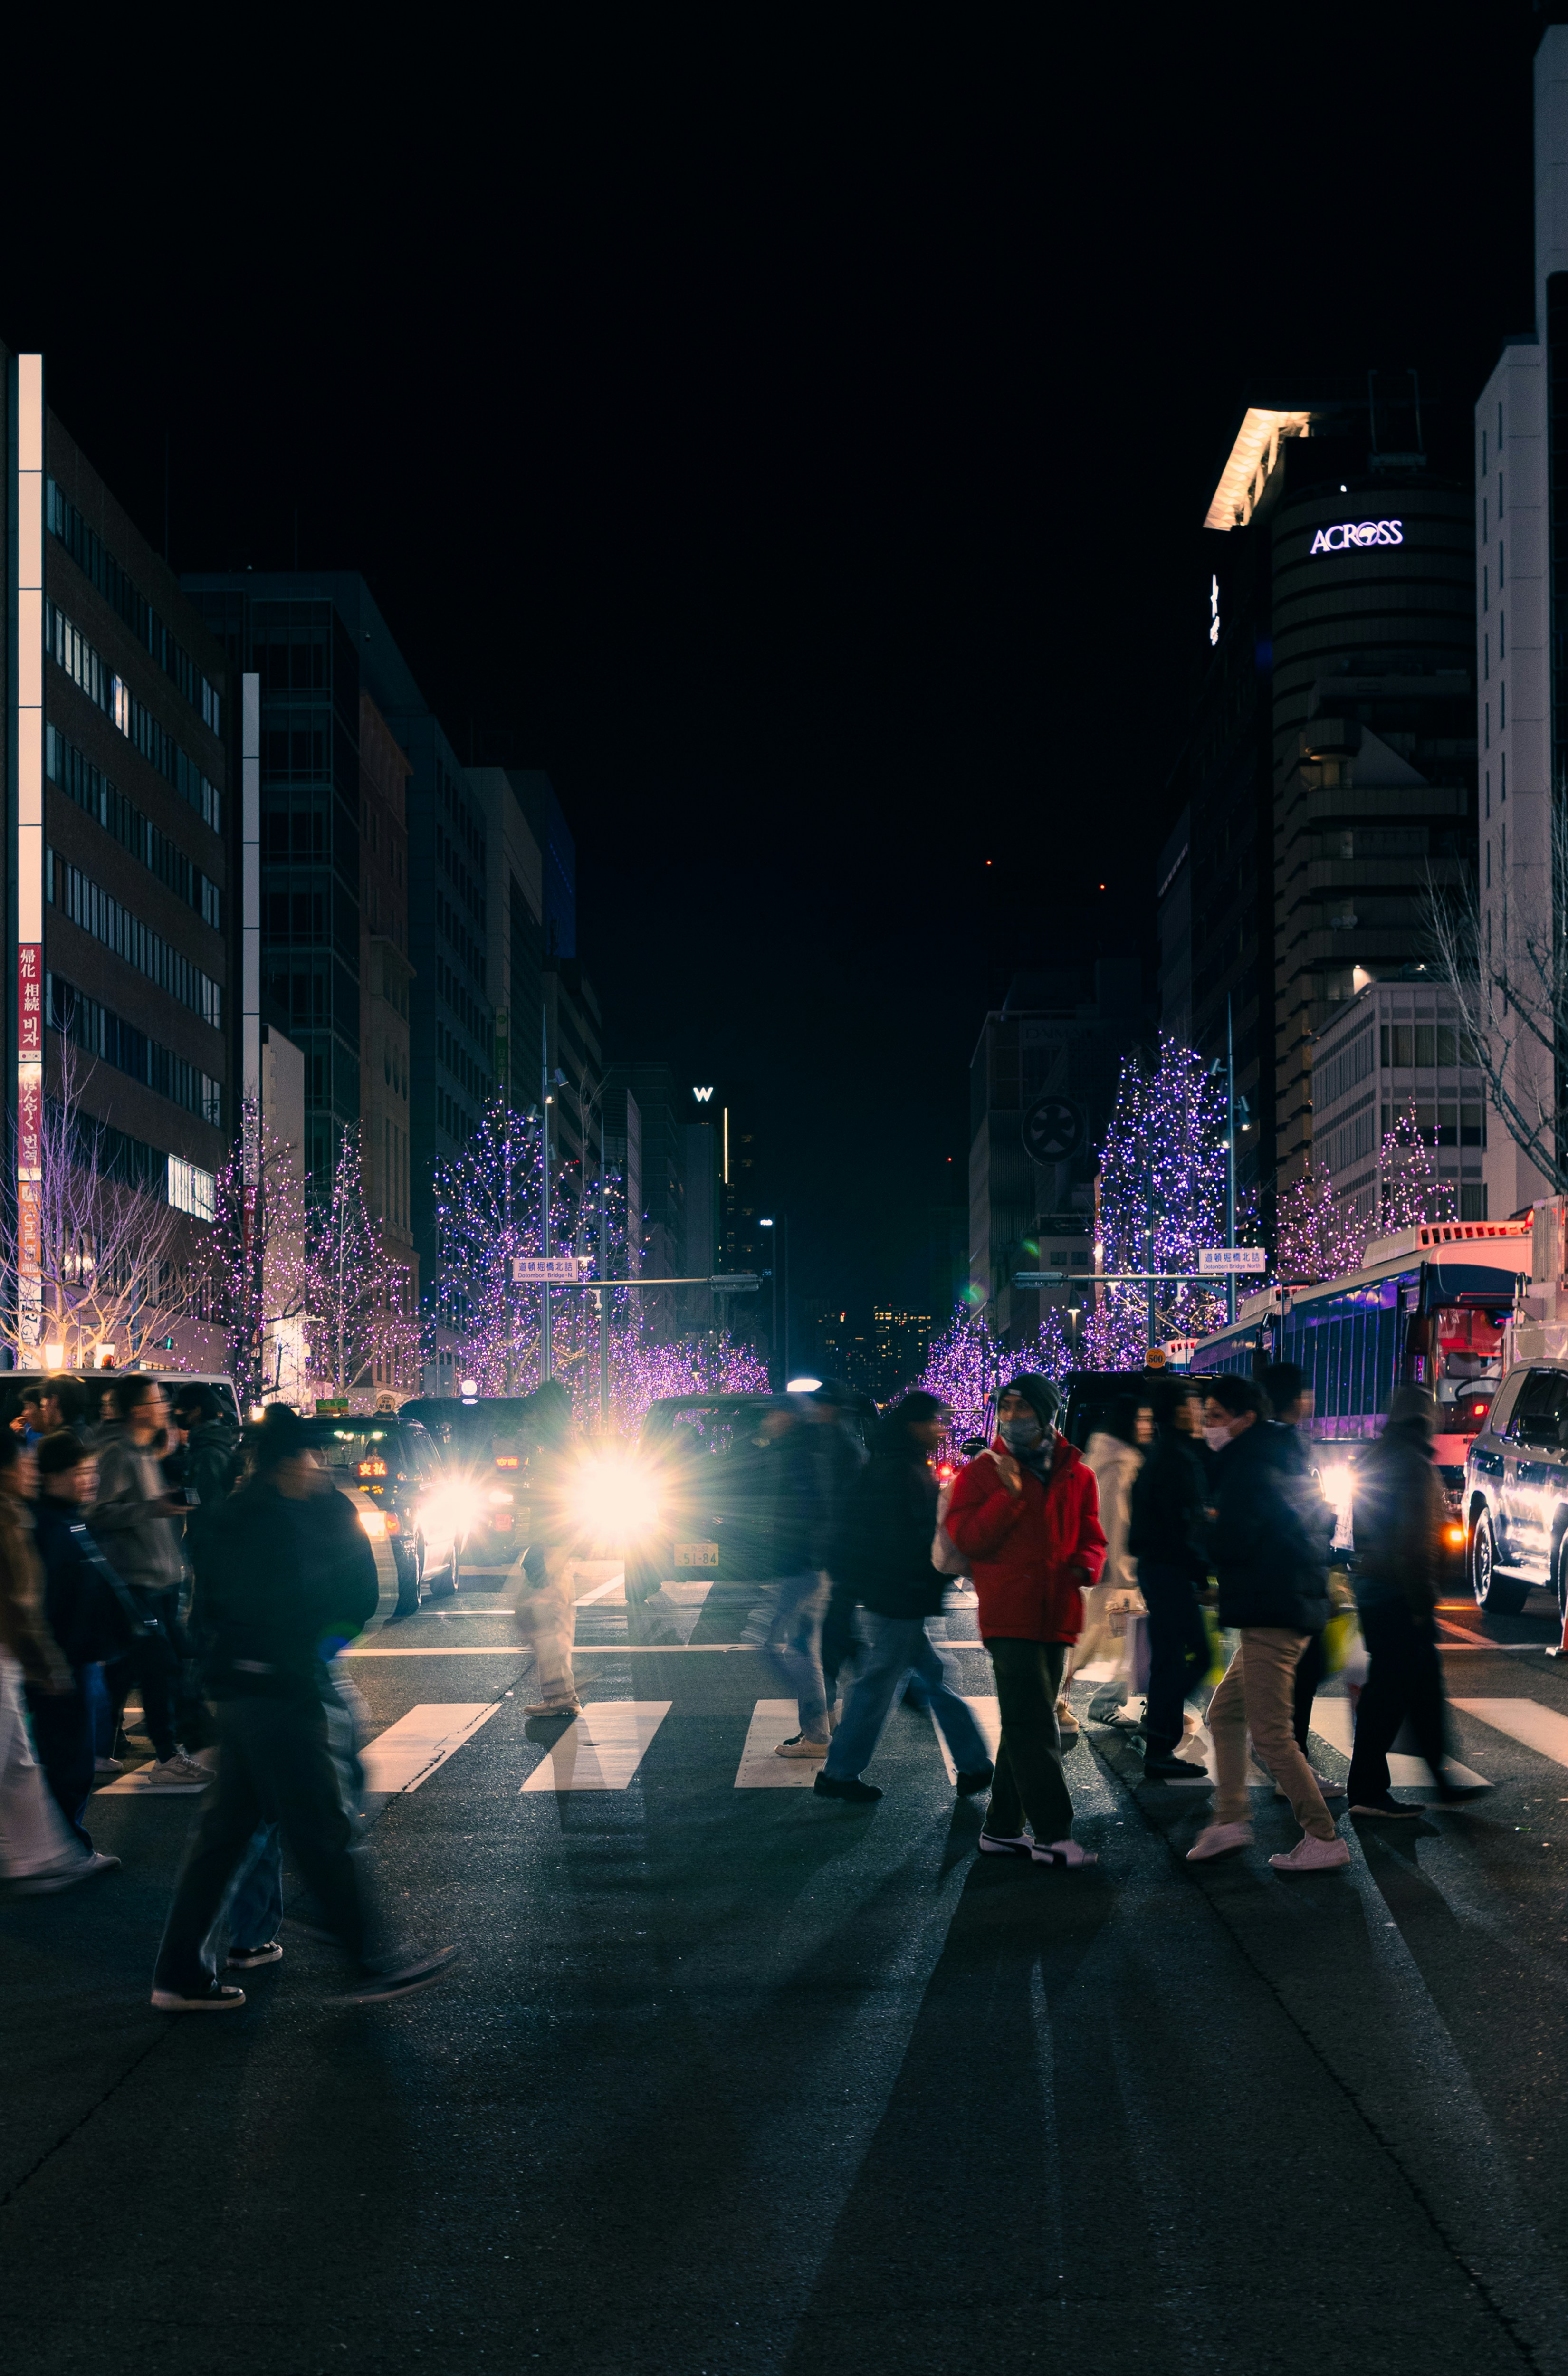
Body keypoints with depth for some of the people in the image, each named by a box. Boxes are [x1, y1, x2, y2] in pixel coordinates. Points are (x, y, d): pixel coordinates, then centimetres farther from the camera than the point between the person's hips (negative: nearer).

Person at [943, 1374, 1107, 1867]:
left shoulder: (1077, 1475, 10)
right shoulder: (982, 1472, 1)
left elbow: (1091, 1538, 15)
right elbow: (966, 1538, -8)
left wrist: (1085, 1565, -7)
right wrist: (1009, 1495, -18)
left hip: (1055, 1617, 5)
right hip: (1008, 1616, -5)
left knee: (1026, 1725, 12)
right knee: (1033, 1727, -10)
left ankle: (1003, 1829, 21)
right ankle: (1053, 1836, -10)